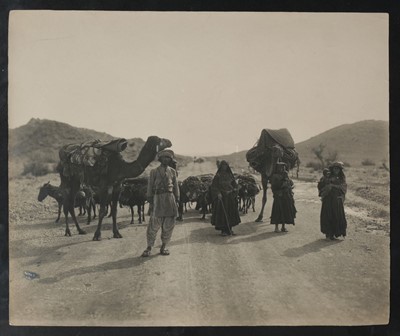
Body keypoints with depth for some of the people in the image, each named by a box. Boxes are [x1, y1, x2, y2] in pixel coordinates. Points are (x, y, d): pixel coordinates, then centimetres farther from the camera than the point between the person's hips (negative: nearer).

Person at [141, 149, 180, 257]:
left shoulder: (172, 171, 14)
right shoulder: (154, 172, 6)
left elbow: (176, 186, 14)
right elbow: (150, 187, 5)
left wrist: (177, 200, 8)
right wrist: (150, 202, -1)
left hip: (170, 198, 3)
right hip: (158, 198, -3)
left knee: (168, 224, 4)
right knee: (154, 224, -5)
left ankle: (164, 246, 15)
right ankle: (149, 248, 3)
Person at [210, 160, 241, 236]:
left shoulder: (230, 175, 10)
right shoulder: (218, 175, -3)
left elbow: (235, 184, 14)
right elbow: (213, 186, -8)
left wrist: (234, 190, -5)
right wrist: (218, 193, -21)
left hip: (230, 196, 4)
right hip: (221, 196, -4)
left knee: (231, 212, 3)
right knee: (222, 213, -6)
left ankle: (229, 229, 12)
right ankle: (223, 230, 0)